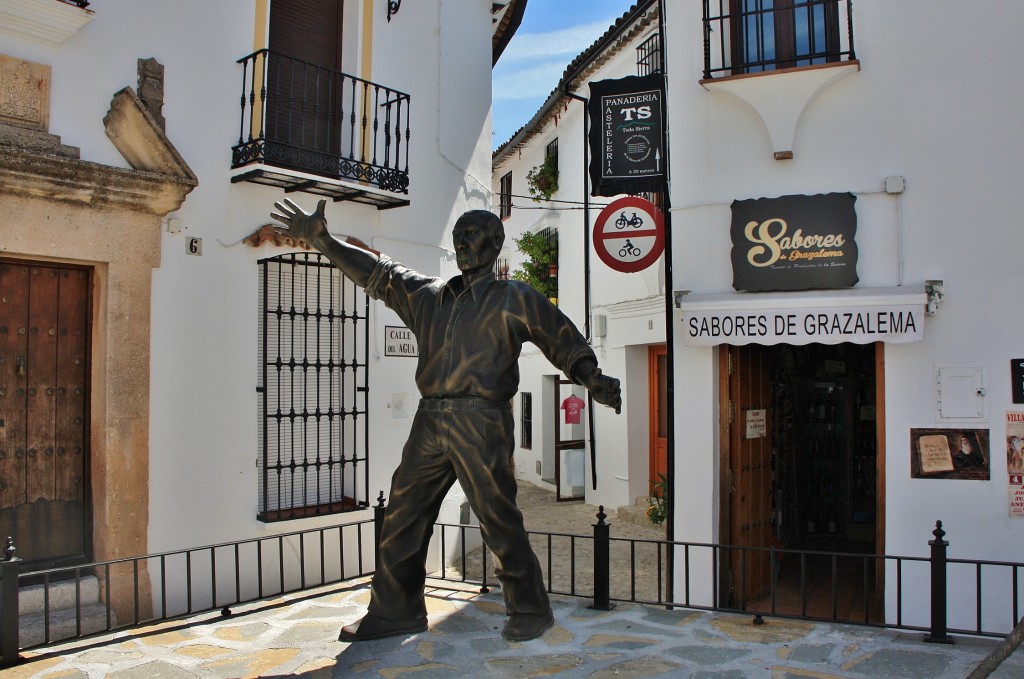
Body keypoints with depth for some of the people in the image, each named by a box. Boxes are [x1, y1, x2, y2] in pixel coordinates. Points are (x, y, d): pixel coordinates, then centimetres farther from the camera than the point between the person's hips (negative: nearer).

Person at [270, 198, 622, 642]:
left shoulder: (513, 299, 6)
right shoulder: (428, 295, 20)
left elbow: (563, 339, 3)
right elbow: (378, 274, 22)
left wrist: (591, 378, -13)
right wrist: (322, 241, 18)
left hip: (480, 422, -5)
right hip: (430, 421, 6)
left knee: (498, 519, -5)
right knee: (403, 514, 6)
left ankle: (529, 611, 10)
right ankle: (395, 610, 18)